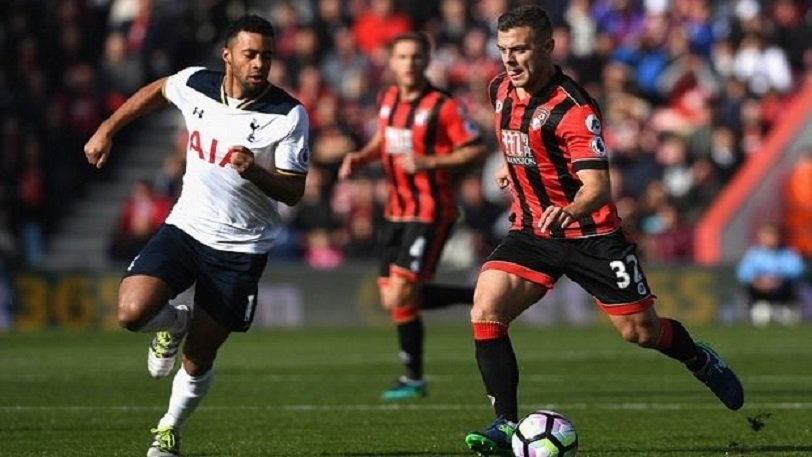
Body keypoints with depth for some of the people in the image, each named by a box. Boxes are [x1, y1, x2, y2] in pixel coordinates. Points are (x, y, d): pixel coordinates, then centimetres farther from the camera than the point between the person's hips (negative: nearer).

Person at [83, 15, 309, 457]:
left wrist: (252, 171, -31)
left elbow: (293, 191, -12)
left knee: (198, 358, 4)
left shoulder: (289, 115, -14)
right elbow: (156, 90, 19)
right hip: (185, 227, 2)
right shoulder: (195, 84, -5)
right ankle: (176, 323, 14)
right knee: (132, 312, -22)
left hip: (241, 249, -2)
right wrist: (106, 130, 17)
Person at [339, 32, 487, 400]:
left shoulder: (442, 106, -14)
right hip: (397, 211, 8)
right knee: (392, 299, 7)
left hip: (430, 212, -8)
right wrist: (359, 158, 6)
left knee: (401, 295, -12)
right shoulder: (388, 99, 8)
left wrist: (429, 162, -23)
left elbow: (476, 150, -14)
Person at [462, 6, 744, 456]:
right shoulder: (501, 91, -1)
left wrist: (570, 211, -51)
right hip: (531, 231, 5)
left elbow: (598, 187, -33)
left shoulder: (572, 108, -23)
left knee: (640, 331, 4)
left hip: (589, 234, -5)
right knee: (485, 310, -17)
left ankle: (700, 359, 39)